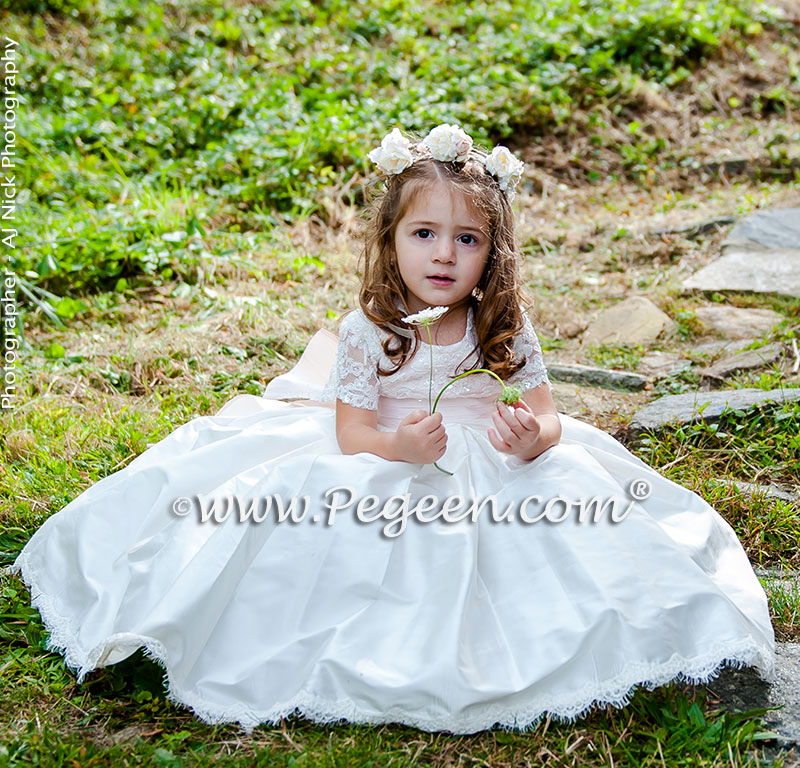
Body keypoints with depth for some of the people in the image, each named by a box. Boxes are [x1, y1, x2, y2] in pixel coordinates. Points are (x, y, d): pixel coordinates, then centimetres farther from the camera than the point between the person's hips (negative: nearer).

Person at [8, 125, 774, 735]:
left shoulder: (506, 332, -7)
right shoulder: (367, 333, -12)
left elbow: (545, 418, -3)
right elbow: (352, 436, -11)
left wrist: (532, 441, -27)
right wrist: (398, 448, -33)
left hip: (489, 482, 2)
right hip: (385, 476, -1)